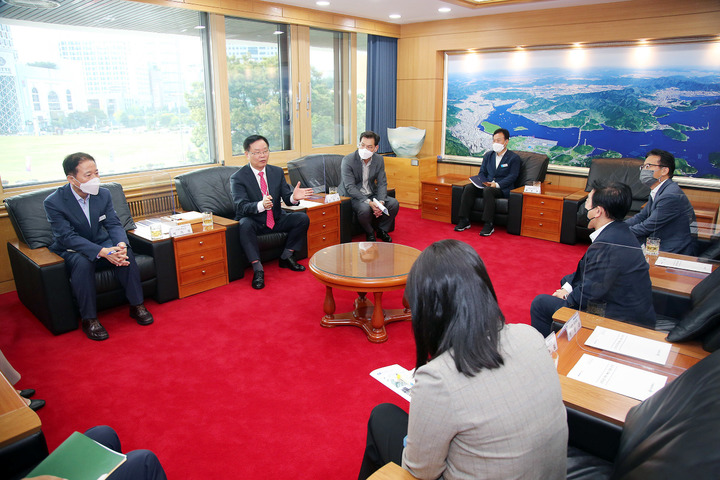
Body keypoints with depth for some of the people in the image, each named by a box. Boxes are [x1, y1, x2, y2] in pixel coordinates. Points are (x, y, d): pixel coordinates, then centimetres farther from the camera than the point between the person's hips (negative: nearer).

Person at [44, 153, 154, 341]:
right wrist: (102, 252, -39)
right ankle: (89, 319, -24)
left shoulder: (103, 194, -6)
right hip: (70, 250, -3)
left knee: (126, 254, -26)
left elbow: (114, 224, -6)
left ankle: (136, 305, -13)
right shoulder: (53, 202, -19)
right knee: (83, 262, -36)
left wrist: (121, 245, -30)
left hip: (101, 243, 3)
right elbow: (67, 237, -25)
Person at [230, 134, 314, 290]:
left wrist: (294, 197, -30)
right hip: (253, 222, -4)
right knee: (245, 224, -37)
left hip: (276, 220, 5)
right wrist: (261, 205, -45)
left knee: (302, 218, -15)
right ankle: (258, 269, -29)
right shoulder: (237, 178, -12)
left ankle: (286, 257, 0)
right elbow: (241, 207, -24)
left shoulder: (277, 172, 2)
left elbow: (287, 198, -3)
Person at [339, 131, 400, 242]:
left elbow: (382, 183, -1)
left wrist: (381, 202, -21)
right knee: (365, 208, -35)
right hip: (352, 196, -5)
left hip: (371, 194, 5)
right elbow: (350, 187, -22)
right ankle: (370, 233, -4)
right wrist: (369, 202, -32)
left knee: (394, 203, -13)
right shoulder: (348, 160, -17)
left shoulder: (379, 160, -1)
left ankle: (382, 230, 10)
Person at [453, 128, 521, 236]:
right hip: (486, 185, 5)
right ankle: (464, 220, -21)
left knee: (487, 190, -38)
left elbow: (512, 176, -7)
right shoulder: (488, 155, 18)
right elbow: (482, 172, 15)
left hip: (503, 188, -5)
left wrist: (497, 184, -21)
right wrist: (484, 182, -8)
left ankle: (488, 225, -35)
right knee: (468, 188, -23)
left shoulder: (514, 158, 2)